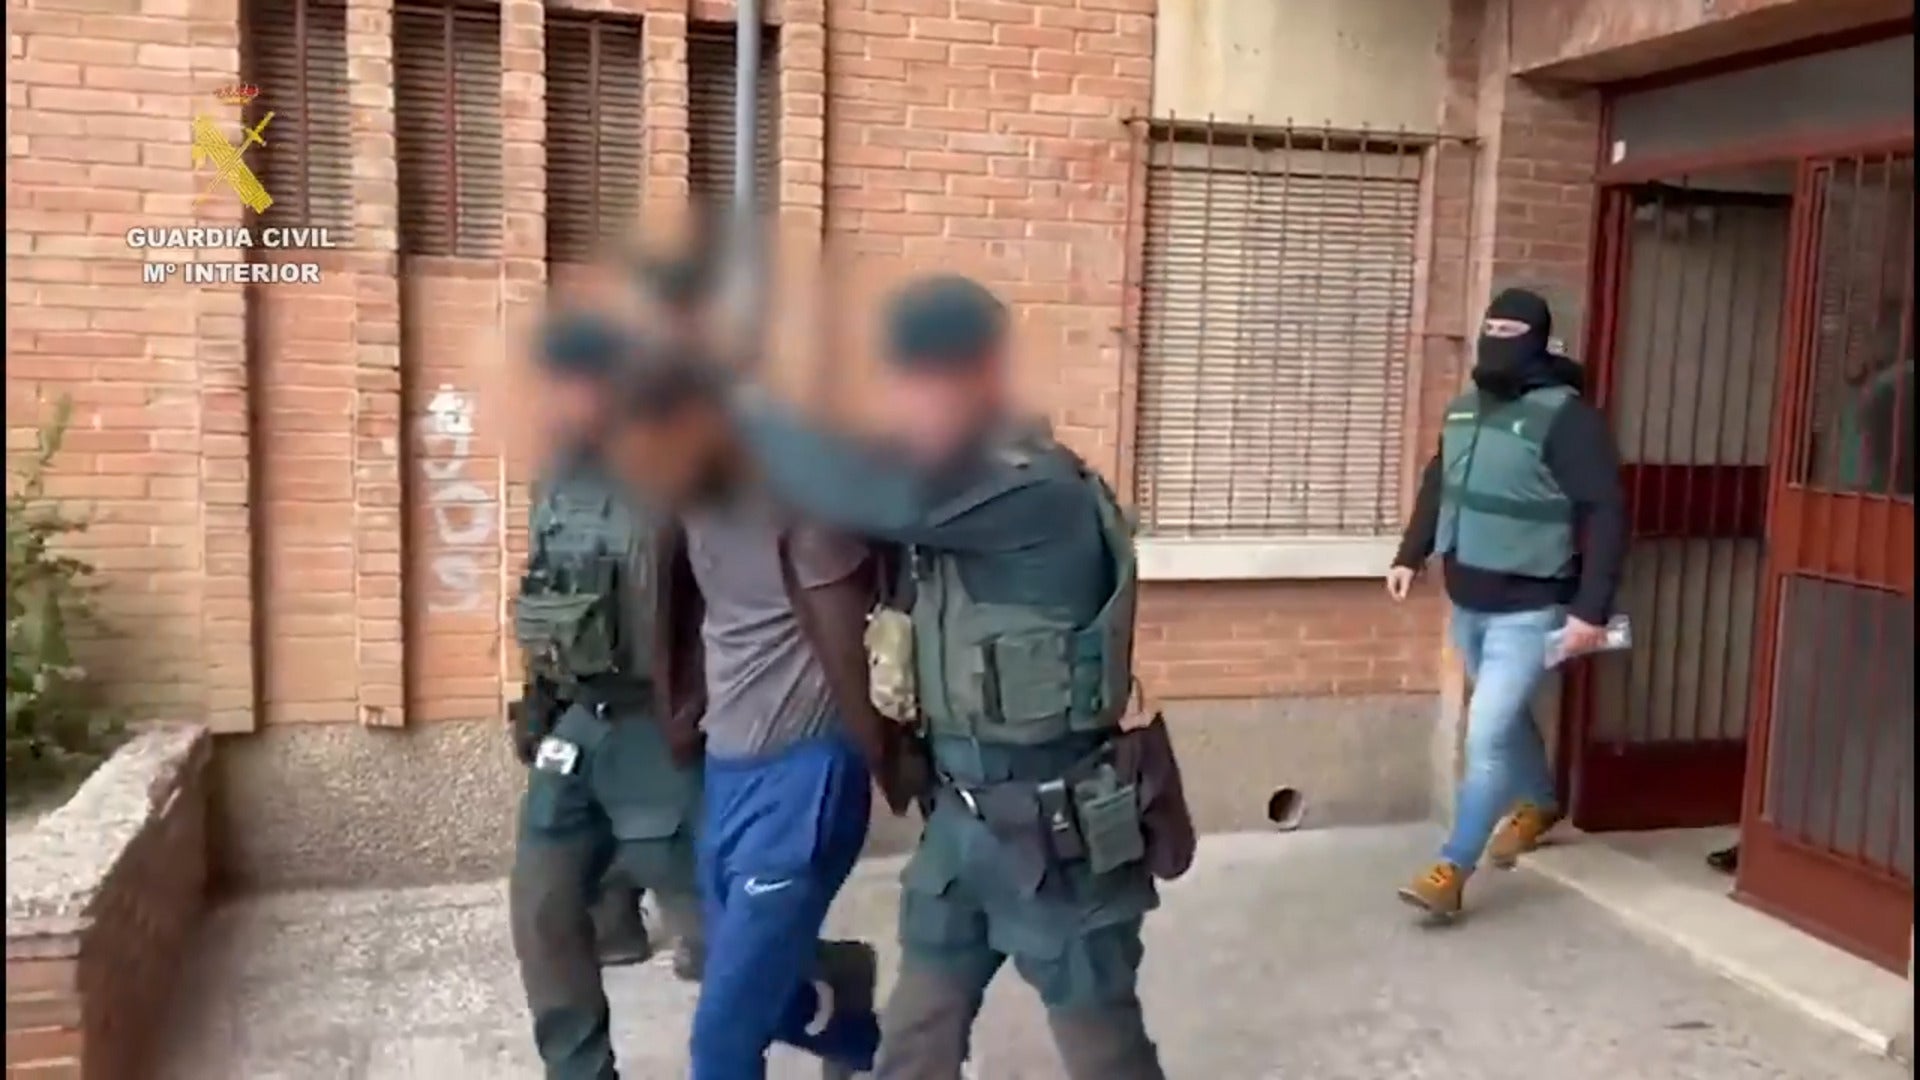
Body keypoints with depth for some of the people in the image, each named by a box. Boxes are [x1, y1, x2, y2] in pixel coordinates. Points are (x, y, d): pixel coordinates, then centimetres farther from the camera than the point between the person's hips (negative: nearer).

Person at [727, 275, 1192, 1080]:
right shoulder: (952, 486, 5)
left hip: (1056, 832, -8)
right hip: (961, 820, 8)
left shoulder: (1036, 496, -23)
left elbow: (861, 492, -30)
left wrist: (741, 405, -19)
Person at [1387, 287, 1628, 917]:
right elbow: (1438, 485, 20)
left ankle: (1453, 868, 0)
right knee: (1505, 717, 25)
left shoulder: (1565, 416, -18)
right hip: (1467, 603, 8)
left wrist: (1592, 610, -23)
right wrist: (1411, 555, 12)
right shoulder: (1465, 407, 6)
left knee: (1487, 736, -9)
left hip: (1529, 610, -8)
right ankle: (1538, 802, 50)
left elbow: (1606, 515, -20)